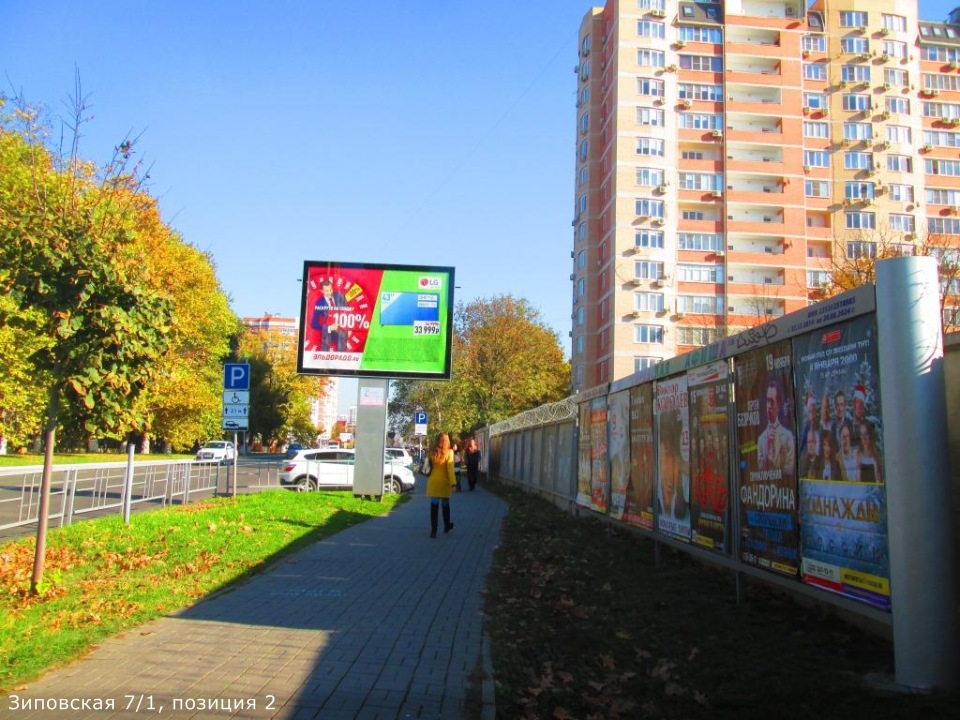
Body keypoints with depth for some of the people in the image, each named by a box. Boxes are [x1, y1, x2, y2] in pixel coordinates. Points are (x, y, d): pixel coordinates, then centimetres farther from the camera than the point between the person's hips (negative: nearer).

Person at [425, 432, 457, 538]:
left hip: (433, 482, 1)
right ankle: (446, 526, 33)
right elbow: (450, 469, -16)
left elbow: (428, 467, 2)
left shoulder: (432, 452, -2)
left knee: (434, 506, 3)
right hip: (444, 482, -1)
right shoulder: (449, 452, -10)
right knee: (445, 505, 16)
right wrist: (453, 483, -18)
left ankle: (433, 530, -3)